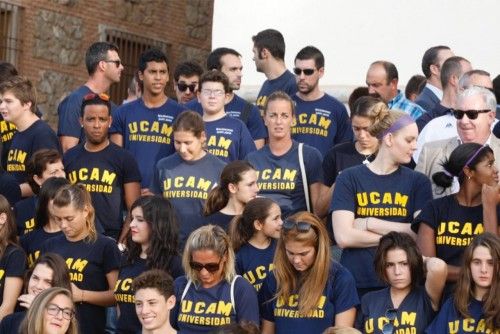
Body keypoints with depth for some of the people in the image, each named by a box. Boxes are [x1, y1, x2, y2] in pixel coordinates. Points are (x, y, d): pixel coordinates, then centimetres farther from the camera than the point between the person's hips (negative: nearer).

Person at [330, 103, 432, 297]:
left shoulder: (418, 182, 9)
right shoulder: (349, 179, 3)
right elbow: (344, 237, -8)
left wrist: (370, 224, -8)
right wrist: (399, 235, -6)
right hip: (355, 284, -1)